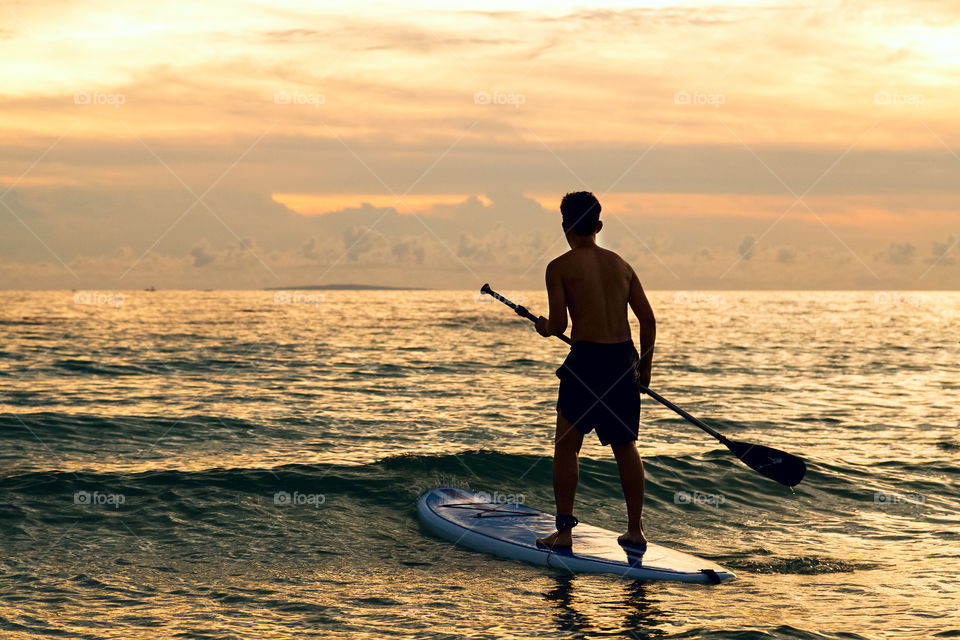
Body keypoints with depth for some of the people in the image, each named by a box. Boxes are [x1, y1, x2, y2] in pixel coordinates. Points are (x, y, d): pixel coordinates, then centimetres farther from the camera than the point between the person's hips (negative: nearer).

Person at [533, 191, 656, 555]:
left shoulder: (560, 267, -4)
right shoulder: (621, 265, 11)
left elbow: (558, 325, -9)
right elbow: (648, 319, 9)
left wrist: (544, 328, 14)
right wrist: (645, 365, 20)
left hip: (587, 360, -5)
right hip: (624, 358, 5)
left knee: (566, 446, 8)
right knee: (625, 446, 15)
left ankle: (564, 532, 8)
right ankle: (635, 531, 18)